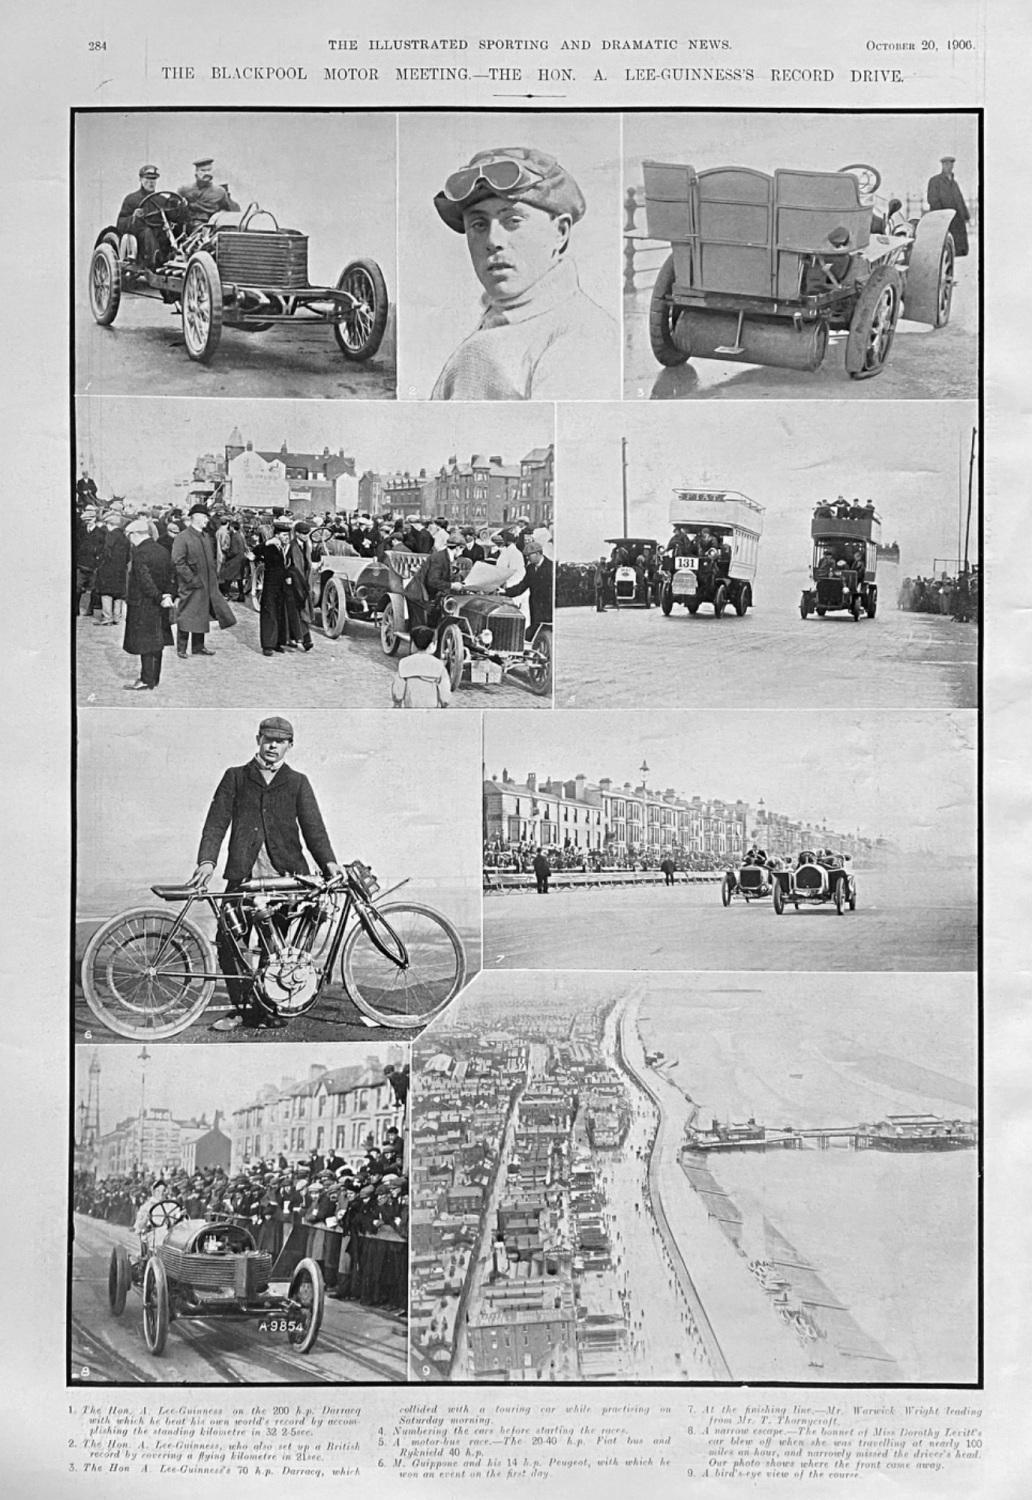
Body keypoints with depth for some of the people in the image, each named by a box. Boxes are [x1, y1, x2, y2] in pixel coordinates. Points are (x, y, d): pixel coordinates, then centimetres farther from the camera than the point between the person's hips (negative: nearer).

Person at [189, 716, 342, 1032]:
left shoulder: (297, 783, 13)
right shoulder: (236, 777, 12)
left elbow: (313, 826, 6)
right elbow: (217, 821, 5)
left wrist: (328, 861, -10)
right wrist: (207, 860, -10)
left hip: (285, 875, 0)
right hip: (243, 873, 0)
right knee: (227, 938, -10)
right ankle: (242, 1008, 5)